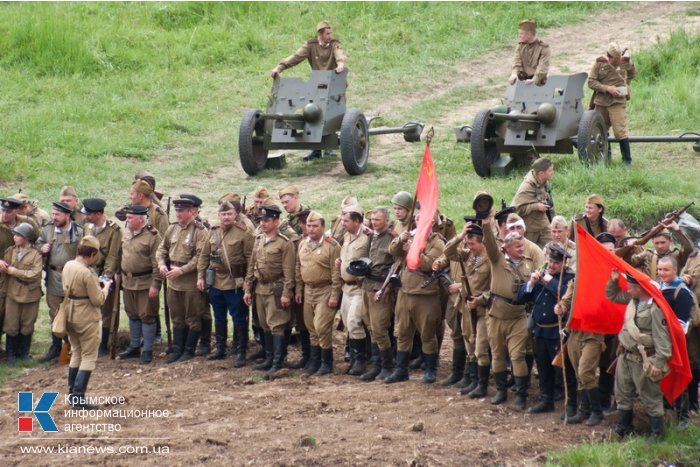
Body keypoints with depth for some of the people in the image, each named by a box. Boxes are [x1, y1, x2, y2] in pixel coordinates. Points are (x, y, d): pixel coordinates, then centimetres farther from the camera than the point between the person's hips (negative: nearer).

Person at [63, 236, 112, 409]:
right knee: (89, 357, 0)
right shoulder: (88, 274, -24)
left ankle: (72, 393, 24)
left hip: (70, 315, 8)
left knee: (76, 353, 20)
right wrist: (106, 287, -1)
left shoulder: (67, 266, 2)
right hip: (86, 318, -8)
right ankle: (78, 398, -5)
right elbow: (98, 300, -20)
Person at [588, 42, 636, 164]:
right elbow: (591, 82, -7)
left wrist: (625, 83, 9)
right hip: (601, 102, 2)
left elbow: (632, 73, 21)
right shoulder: (599, 64, -5)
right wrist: (607, 88, -17)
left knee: (620, 131, -11)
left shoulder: (625, 62, -1)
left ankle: (627, 159, -3)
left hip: (617, 102, -2)